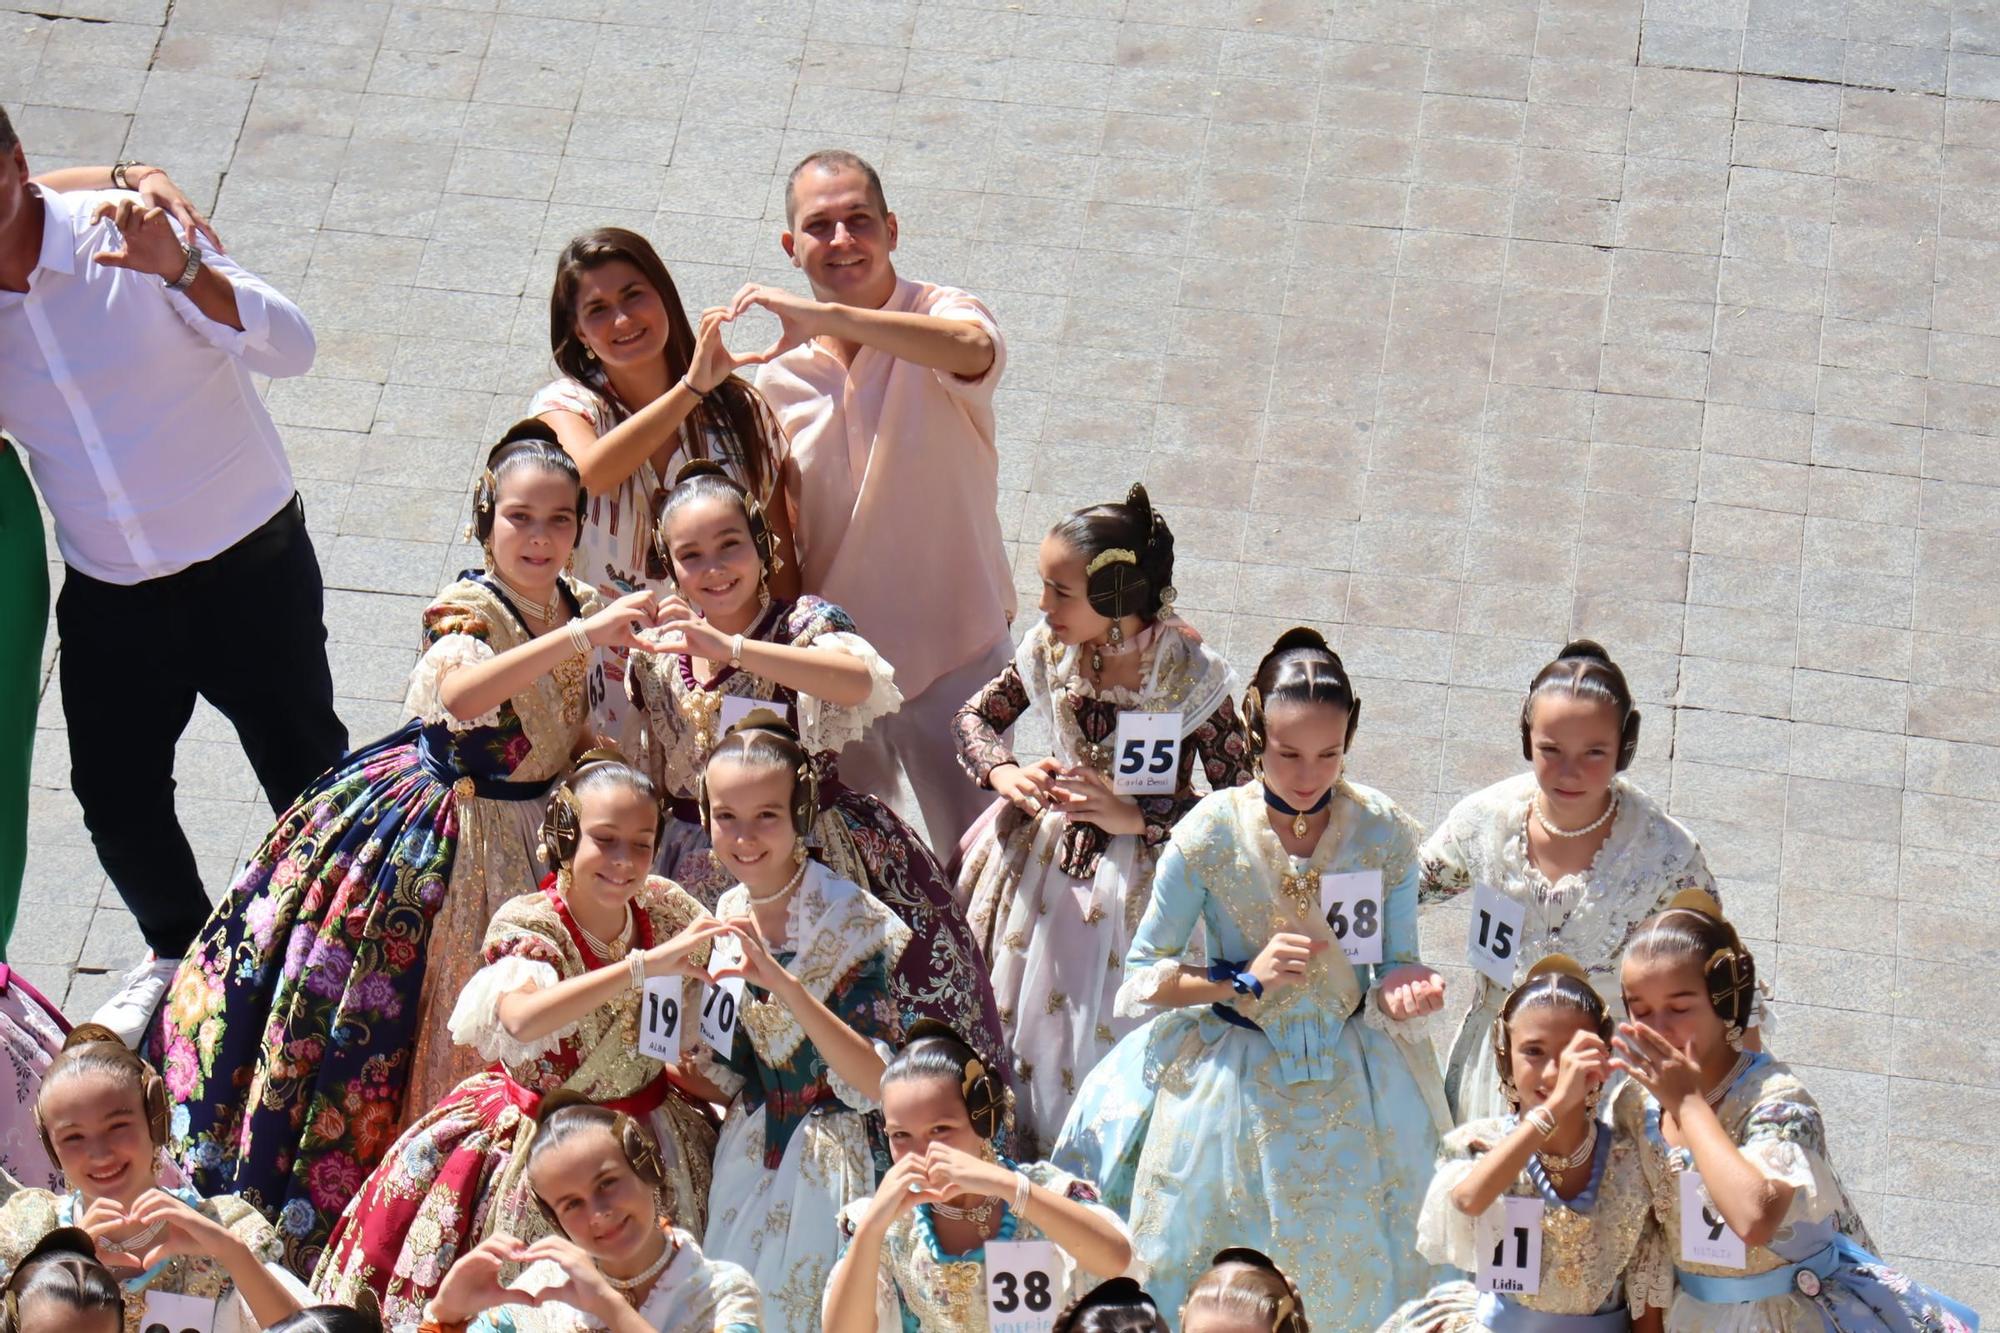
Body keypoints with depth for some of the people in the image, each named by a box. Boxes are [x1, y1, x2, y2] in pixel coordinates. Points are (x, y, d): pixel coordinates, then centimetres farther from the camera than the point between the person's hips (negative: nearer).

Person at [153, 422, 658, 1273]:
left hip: (532, 834, 6)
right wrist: (580, 636, -56)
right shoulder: (470, 609, -22)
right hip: (441, 838, -6)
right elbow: (459, 695, -49)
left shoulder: (579, 606, -1)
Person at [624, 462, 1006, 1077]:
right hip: (705, 873, 4)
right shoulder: (659, 651, 7)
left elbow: (864, 681, -33)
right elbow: (652, 778, 20)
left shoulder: (803, 623, -7)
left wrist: (731, 647, -37)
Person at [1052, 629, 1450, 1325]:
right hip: (1234, 1090, -1)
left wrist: (1402, 992, -23)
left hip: (1353, 1092, 1)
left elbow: (1393, 967, 0)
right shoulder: (1210, 834, -13)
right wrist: (1245, 980, -18)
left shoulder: (1384, 833, -8)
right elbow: (1142, 976, -5)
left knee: (1352, 1279, 13)